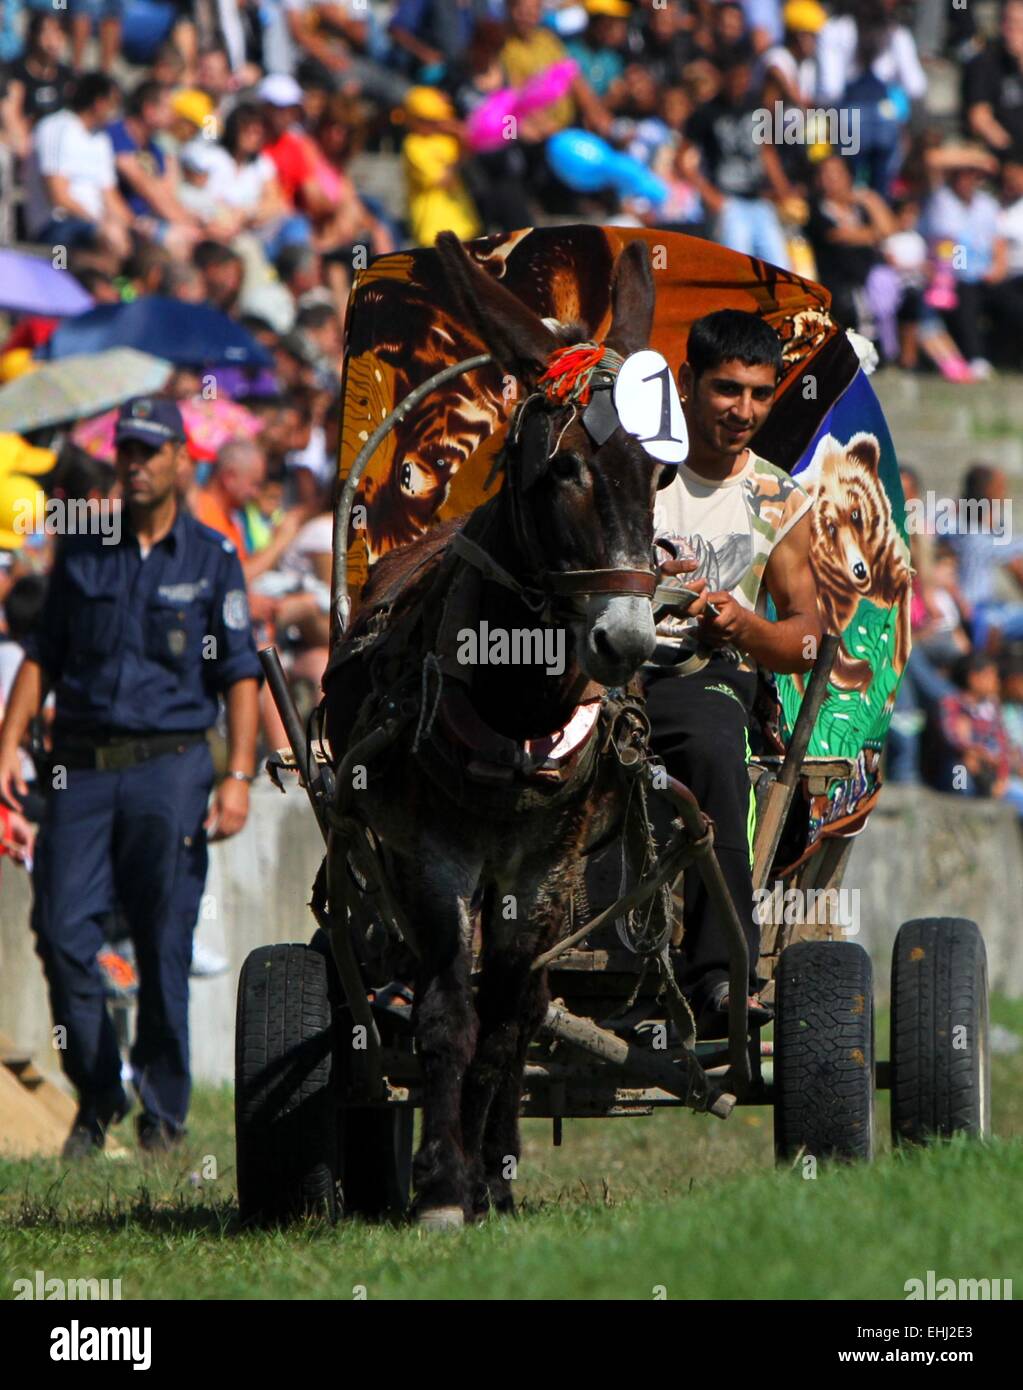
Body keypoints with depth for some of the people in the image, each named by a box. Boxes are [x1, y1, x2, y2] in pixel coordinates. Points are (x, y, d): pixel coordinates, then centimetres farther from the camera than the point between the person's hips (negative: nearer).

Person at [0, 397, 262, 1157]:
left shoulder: (212, 559, 5)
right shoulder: (82, 553, 13)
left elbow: (241, 674, 1)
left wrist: (239, 777, -9)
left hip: (169, 763, -3)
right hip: (82, 765, 3)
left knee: (164, 944, -4)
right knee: (63, 932, -5)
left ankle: (164, 1108, 8)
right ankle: (96, 1097, 10)